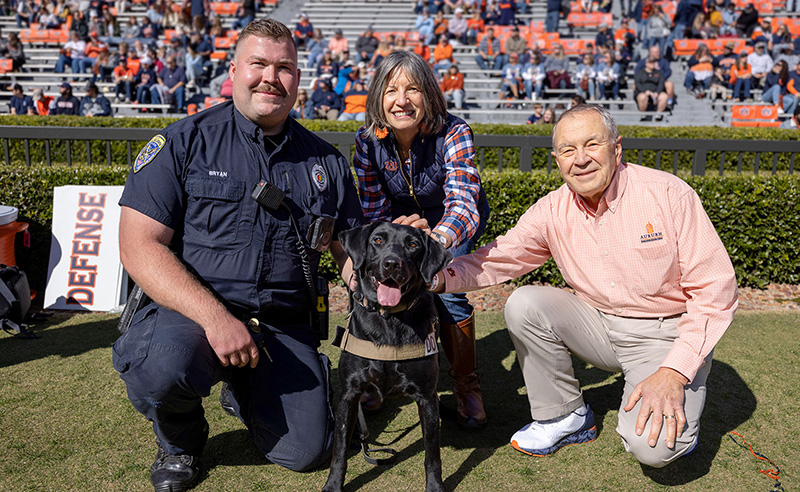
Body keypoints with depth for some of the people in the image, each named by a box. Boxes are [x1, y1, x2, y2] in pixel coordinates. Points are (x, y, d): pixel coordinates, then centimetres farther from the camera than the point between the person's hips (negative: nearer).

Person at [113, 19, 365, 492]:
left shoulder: (326, 161, 9)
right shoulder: (184, 142, -2)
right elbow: (139, 246, -10)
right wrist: (215, 317, -23)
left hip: (285, 325, 3)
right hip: (190, 310, -2)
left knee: (306, 451, -8)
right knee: (163, 365, -35)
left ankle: (243, 390, 27)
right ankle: (180, 441, 4)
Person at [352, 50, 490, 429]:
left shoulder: (453, 134, -32)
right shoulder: (368, 141, -22)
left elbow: (462, 203, -46)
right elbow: (373, 212, -18)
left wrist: (436, 239, -67)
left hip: (455, 223, -2)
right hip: (402, 216, 3)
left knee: (447, 288, -23)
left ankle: (466, 385, 0)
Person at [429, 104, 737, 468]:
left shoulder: (667, 193, -17)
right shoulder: (552, 211, -5)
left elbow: (715, 288, -16)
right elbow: (496, 259, -4)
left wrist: (673, 372, -24)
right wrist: (441, 276, -27)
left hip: (667, 333, -4)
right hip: (598, 325, 4)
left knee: (652, 446, -26)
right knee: (523, 304, -19)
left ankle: (678, 416, 12)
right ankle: (565, 415, 1)